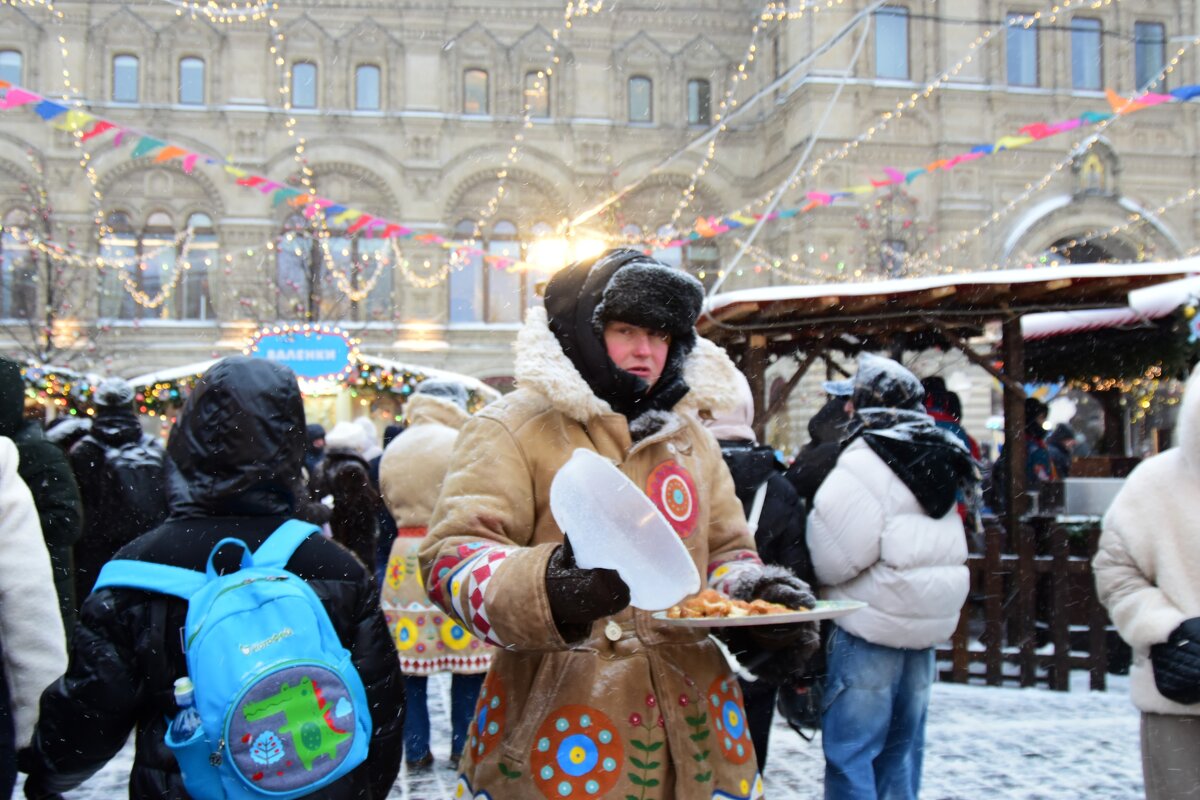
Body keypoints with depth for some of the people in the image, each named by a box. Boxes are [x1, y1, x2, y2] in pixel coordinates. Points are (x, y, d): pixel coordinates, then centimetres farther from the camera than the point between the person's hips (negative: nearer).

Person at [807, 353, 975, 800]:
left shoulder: (868, 458, -16)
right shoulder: (939, 456, 10)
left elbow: (835, 551, -21)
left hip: (871, 620, -8)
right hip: (928, 622, 8)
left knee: (850, 750, 0)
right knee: (902, 746, 18)